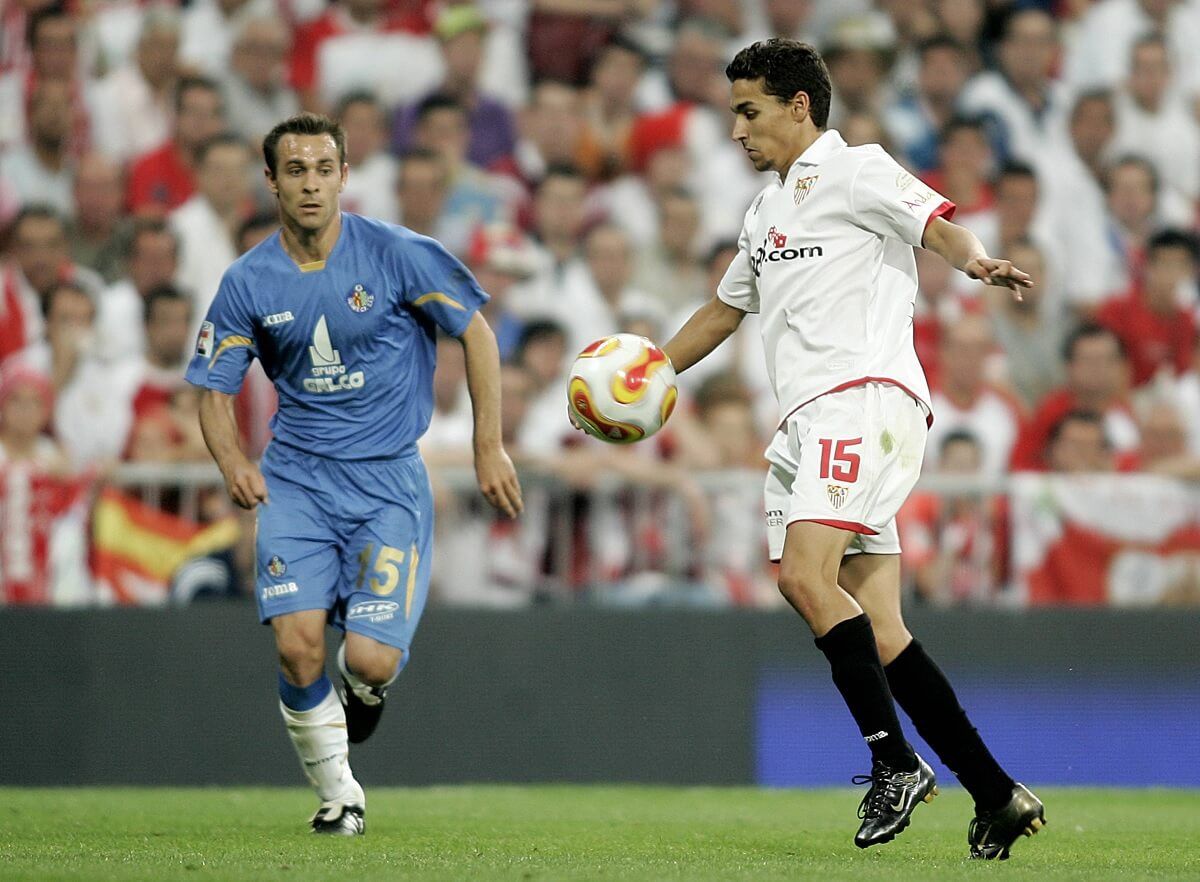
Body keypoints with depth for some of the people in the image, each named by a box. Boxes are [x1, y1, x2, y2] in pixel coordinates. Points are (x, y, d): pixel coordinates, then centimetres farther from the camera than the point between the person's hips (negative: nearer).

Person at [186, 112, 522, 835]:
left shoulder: (397, 254, -7)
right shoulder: (249, 281, -1)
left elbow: (477, 333, 2)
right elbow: (214, 389, 7)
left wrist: (490, 447, 0)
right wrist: (234, 462, -13)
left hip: (388, 478, -2)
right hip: (297, 479, 2)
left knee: (369, 660, -15)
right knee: (298, 646, -17)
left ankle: (365, 687, 26)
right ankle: (338, 792, 8)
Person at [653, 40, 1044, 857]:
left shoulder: (856, 170, 2)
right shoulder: (769, 210, 27)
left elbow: (937, 223, -13)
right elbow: (724, 310, 38)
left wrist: (976, 260, -34)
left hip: (864, 398, -8)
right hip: (804, 422, 8)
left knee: (807, 575, -25)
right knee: (876, 633, -1)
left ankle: (895, 760, -19)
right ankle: (998, 795, 1)